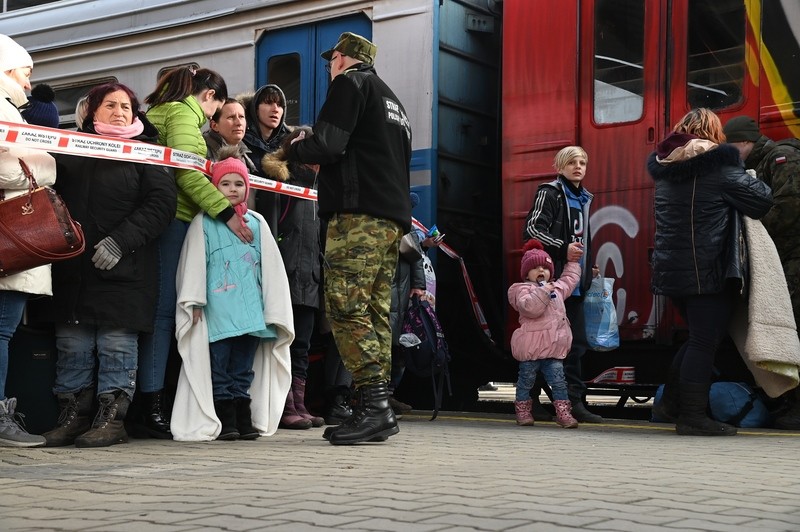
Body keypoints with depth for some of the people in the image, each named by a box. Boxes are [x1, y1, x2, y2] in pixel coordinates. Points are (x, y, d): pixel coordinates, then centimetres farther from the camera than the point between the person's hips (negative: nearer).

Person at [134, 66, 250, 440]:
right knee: (164, 312, -10)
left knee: (161, 311, 8)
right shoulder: (183, 114, -3)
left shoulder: (160, 112, 26)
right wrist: (226, 212, -17)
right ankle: (151, 410, -10)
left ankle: (149, 408, 9)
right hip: (174, 218, -9)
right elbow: (185, 170, -16)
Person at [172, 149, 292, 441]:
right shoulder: (204, 222, 4)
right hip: (218, 310, -3)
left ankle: (245, 418, 12)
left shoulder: (256, 223, 14)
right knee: (219, 367, -2)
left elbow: (270, 265, 14)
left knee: (244, 368, 8)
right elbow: (194, 262, 0)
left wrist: (273, 308, 10)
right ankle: (226, 420, 2)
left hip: (250, 309, 3)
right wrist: (194, 302, -6)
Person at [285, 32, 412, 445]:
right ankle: (376, 411, 3)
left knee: (347, 310, -12)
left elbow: (327, 144, -10)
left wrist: (294, 150, 10)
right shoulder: (393, 101, 29)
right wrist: (328, 169, 33)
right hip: (394, 217, 9)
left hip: (359, 215, -9)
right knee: (375, 314, 6)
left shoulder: (350, 82, 3)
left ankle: (373, 405, -19)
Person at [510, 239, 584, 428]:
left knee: (558, 380, -1)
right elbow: (530, 307, -25)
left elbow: (569, 280, 37)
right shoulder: (523, 290, -7)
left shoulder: (556, 288, 18)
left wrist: (571, 261, 35)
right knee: (526, 380, 7)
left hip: (553, 348, 6)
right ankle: (522, 411, 22)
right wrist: (543, 291, -24)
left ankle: (563, 412, 4)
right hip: (530, 348, -5)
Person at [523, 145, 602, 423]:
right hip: (552, 280, -7)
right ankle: (530, 399, 5)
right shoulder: (549, 192, -4)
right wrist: (563, 248, -20)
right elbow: (532, 229, -14)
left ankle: (574, 401, 8)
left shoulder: (583, 198, 19)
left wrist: (588, 272, 20)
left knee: (576, 342, 5)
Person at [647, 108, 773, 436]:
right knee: (705, 341, -2)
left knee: (701, 336, 19)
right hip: (707, 270, -7)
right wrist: (753, 180, 13)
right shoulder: (720, 166, -9)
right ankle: (692, 417, 0)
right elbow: (762, 201, -7)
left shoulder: (665, 169, 9)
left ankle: (672, 401, 20)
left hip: (671, 269, 7)